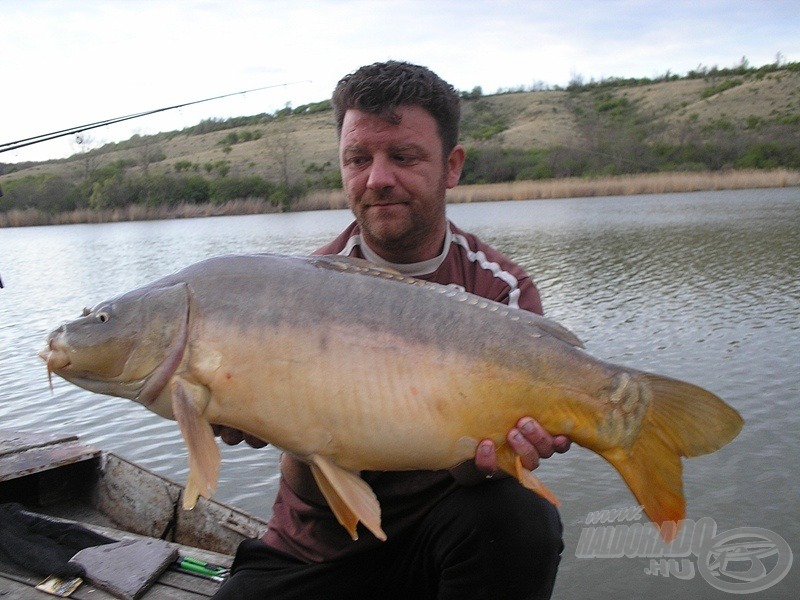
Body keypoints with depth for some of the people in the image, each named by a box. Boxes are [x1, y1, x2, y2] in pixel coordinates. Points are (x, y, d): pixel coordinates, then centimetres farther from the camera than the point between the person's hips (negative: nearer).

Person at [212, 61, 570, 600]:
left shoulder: (504, 291, -8)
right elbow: (321, 491, -16)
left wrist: (486, 457, -36)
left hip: (440, 540, 0)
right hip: (319, 551, 1)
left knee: (519, 518, -29)